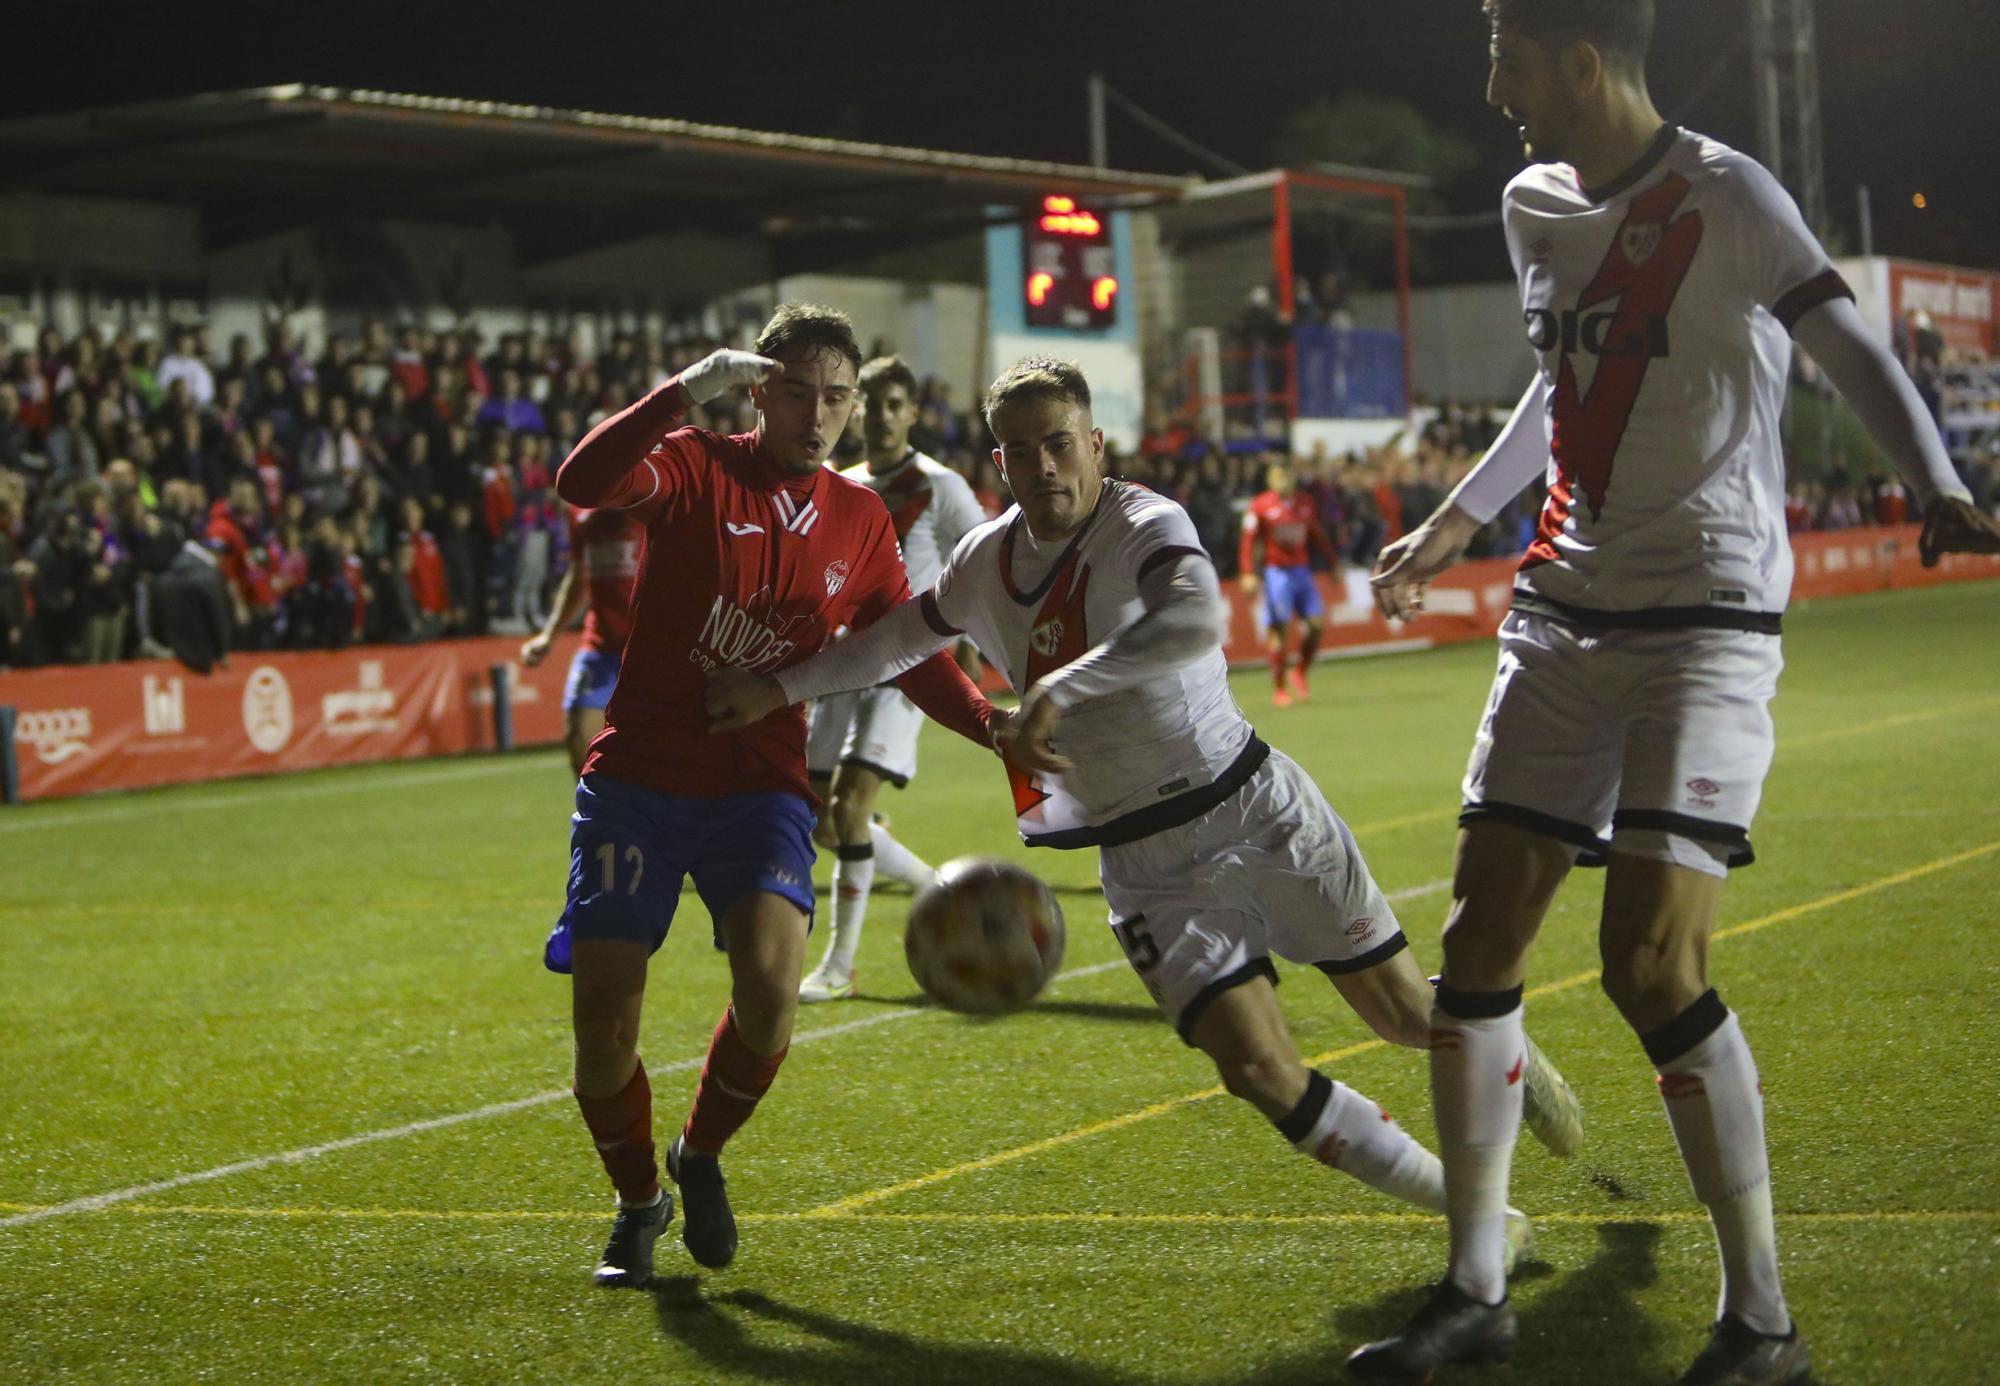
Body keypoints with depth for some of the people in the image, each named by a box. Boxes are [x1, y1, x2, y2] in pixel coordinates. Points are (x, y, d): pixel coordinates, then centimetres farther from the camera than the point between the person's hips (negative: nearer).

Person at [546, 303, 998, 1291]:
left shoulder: (860, 523, 9)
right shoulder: (695, 468, -3)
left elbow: (911, 657, 16)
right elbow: (581, 482, -23)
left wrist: (994, 724, 0)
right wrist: (686, 392, -31)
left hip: (759, 788, 2)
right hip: (637, 781, -2)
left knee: (769, 983, -24)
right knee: (602, 1024, -7)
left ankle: (702, 1157, 6)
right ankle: (637, 1202, 23)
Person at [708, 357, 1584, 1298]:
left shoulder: (1144, 527, -16)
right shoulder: (984, 565, 4)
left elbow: (1196, 620, -39)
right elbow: (894, 639, 24)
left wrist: (1057, 692, -45)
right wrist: (780, 687, 17)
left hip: (1252, 804, -4)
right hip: (1146, 865, 4)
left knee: (1406, 1013, 3)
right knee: (1259, 1070, -12)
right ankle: (1466, 1211, 3)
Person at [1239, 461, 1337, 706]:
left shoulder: (1305, 502, 10)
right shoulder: (1260, 506, -4)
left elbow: (1318, 536, 19)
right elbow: (1248, 541, -5)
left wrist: (1334, 563, 18)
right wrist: (1248, 574, -13)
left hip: (1302, 570, 5)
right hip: (1277, 573, -5)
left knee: (1316, 623, -4)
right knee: (1279, 630, -6)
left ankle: (1300, 674, 16)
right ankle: (1279, 688, 1)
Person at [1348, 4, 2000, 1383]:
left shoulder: (1723, 195, -10)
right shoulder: (1535, 206, 12)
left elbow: (1854, 350, -20)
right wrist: (1460, 518, 35)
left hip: (1707, 619, -7)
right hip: (1565, 610, 7)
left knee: (1652, 961, -15)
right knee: (1478, 941, 3)